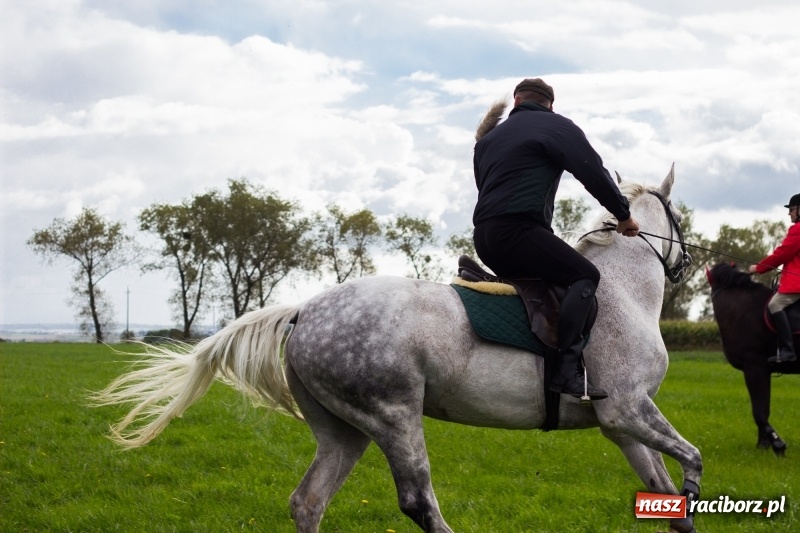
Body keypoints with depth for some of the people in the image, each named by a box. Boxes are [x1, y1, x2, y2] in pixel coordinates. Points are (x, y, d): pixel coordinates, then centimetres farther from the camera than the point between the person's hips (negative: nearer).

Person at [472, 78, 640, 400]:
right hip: (518, 230, -8)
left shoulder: (489, 139, 28)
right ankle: (568, 369, -23)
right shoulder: (558, 127, 7)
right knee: (584, 276, -6)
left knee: (534, 282, 27)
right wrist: (623, 215, 12)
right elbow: (594, 174, 0)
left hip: (484, 237, 8)